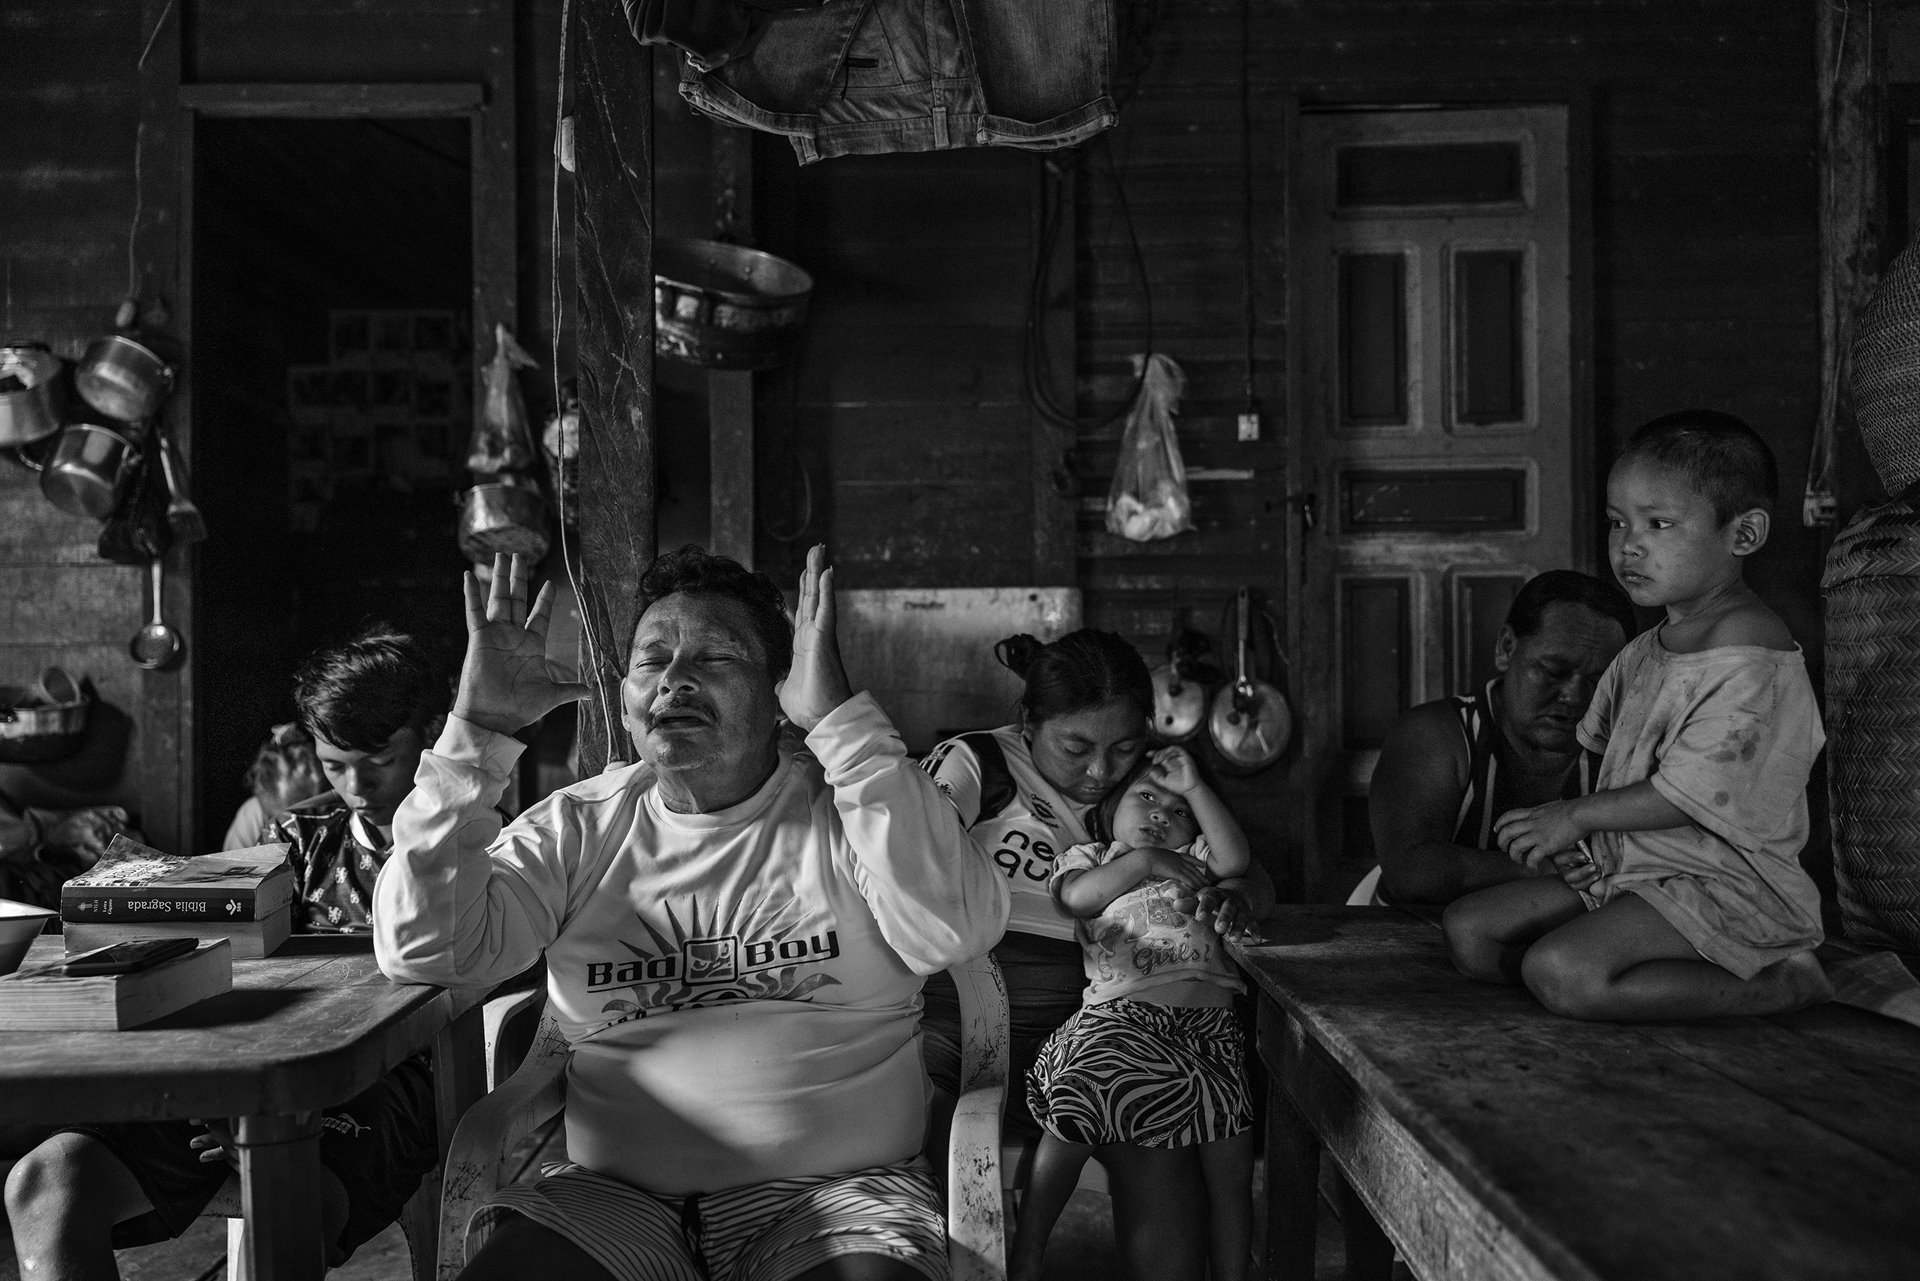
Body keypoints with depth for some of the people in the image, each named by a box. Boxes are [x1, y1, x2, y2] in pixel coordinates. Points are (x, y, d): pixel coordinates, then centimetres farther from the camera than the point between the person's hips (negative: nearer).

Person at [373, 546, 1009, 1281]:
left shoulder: (844, 805, 0)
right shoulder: (580, 828, 7)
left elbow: (958, 930, -19)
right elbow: (420, 949, -4)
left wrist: (841, 721, -21)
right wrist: (476, 732, -10)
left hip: (836, 1189, -1)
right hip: (613, 1193, 2)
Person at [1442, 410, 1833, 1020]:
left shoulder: (1749, 650, -19)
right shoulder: (1645, 651, 13)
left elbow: (1690, 794, -23)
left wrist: (1576, 816, -12)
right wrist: (1581, 841, 0)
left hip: (1722, 885, -9)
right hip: (1623, 865, 9)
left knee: (1561, 971, -29)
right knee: (1468, 929, 2)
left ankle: (1781, 986, -13)